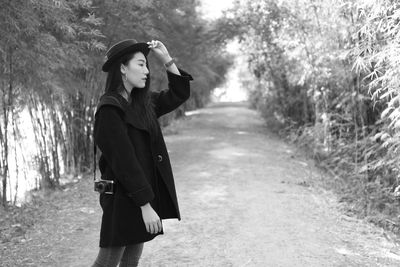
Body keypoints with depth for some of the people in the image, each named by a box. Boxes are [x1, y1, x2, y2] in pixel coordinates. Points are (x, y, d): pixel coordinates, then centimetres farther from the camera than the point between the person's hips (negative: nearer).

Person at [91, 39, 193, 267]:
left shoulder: (143, 102, 9)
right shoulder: (110, 109, -15)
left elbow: (179, 94, 17)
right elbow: (124, 161, -20)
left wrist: (167, 59, 5)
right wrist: (145, 205, -21)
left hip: (146, 194, 8)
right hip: (122, 199, -8)